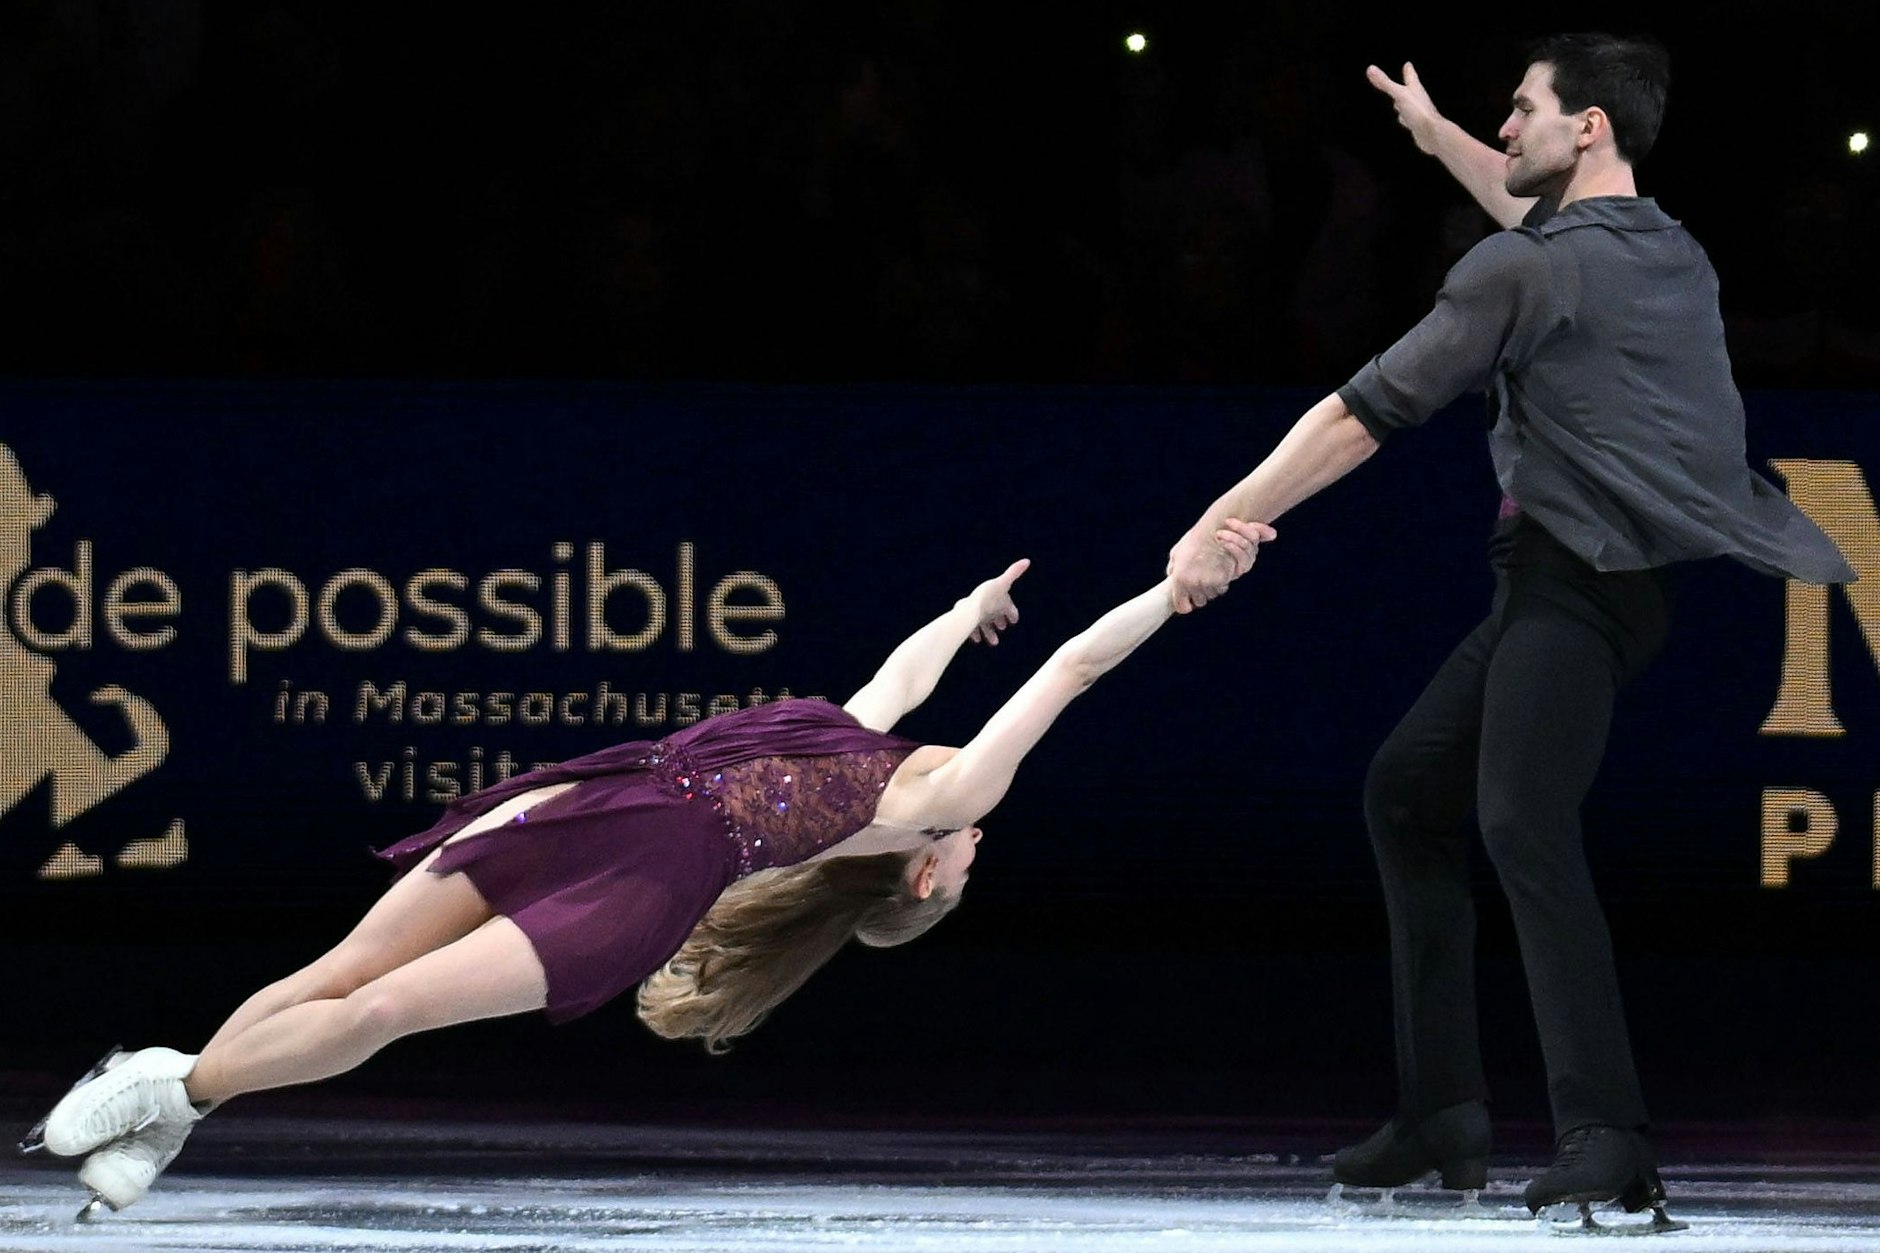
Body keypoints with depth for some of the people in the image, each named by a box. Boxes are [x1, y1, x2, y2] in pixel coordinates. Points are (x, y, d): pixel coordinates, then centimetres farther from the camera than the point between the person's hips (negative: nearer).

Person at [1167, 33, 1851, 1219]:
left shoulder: (1523, 272, -9)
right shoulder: (1672, 252, 16)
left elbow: (1362, 417, -8)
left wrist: (1221, 528, -3)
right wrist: (1438, 136, 52)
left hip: (1589, 579, -10)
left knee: (1523, 822, -24)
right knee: (1409, 786, 14)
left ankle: (1604, 1135, -36)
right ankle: (1444, 1114, 11)